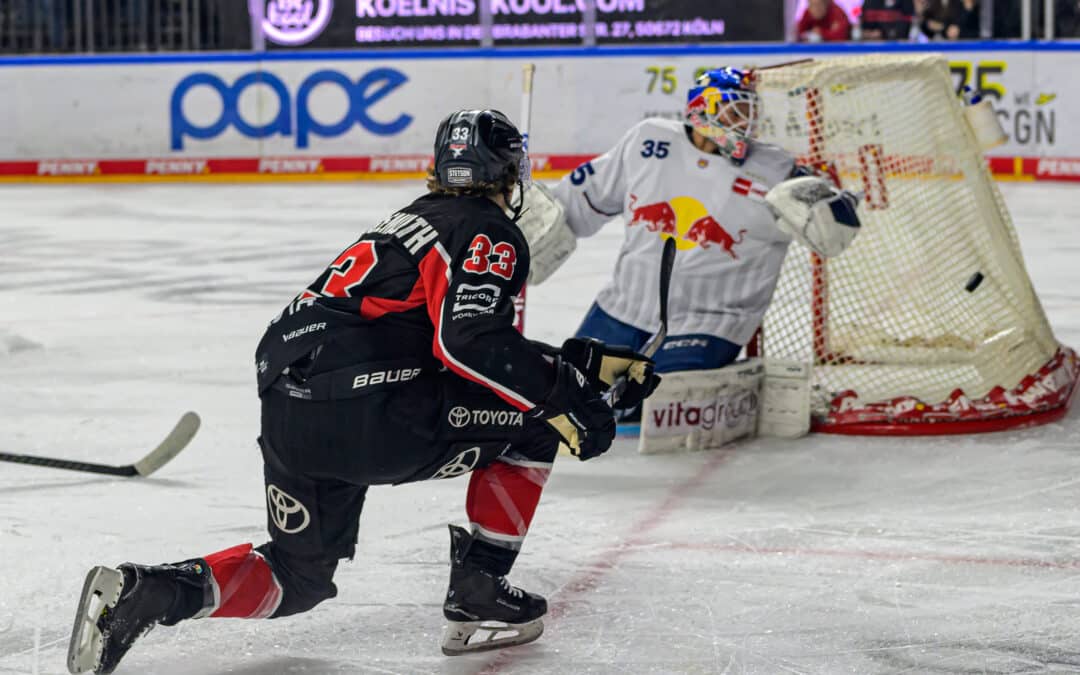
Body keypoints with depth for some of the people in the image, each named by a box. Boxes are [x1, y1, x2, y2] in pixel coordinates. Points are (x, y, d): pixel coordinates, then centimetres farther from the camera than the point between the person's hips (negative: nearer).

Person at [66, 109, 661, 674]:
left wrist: (591, 364, 27)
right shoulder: (489, 233, -1)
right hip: (364, 416, -8)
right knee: (532, 418, 9)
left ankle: (146, 592, -1)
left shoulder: (420, 219, 28)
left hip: (286, 415, 8)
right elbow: (470, 344, -18)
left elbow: (476, 348, 29)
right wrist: (562, 397, -13)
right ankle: (478, 594, 10)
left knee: (298, 577, 21)